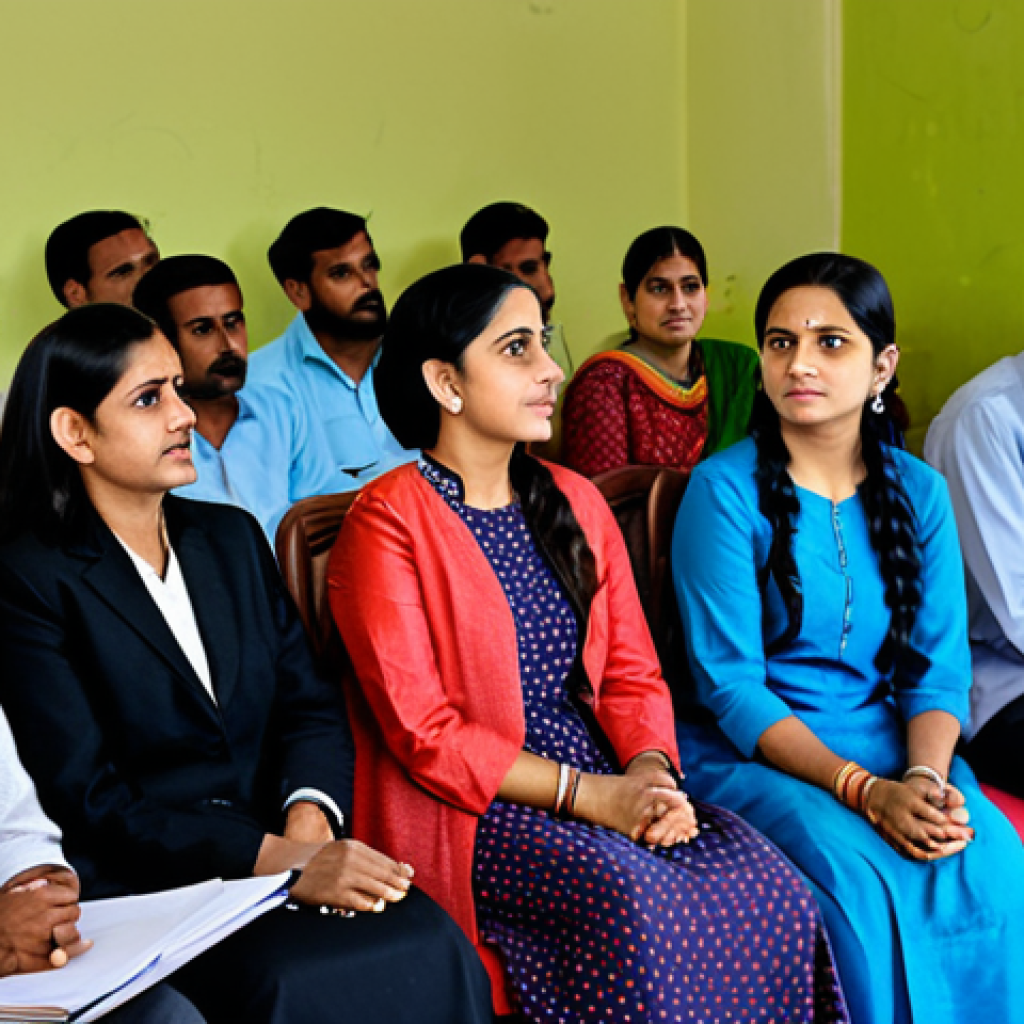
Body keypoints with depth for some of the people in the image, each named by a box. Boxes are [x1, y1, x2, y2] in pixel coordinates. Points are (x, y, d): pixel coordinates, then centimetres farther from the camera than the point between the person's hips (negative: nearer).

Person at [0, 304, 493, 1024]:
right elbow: (89, 802, -11)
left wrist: (310, 819, -11)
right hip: (140, 891, -5)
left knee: (432, 948, -23)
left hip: (278, 842, 5)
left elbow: (311, 705, 12)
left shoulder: (233, 538, 17)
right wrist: (279, 859, -20)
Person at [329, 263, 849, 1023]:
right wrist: (588, 796, -18)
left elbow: (633, 673, 12)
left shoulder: (576, 503, 15)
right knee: (634, 898, -32)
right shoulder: (387, 524, -6)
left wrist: (650, 770, -10)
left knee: (767, 886, -20)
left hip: (608, 782, 6)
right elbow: (425, 735, -12)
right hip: (470, 811, -5)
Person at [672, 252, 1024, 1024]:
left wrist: (926, 776, -18)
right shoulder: (726, 490, -7)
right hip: (752, 753, -3)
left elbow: (939, 667, 4)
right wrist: (864, 791, -21)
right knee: (859, 875, -32)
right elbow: (731, 684, -11)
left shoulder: (920, 492, 7)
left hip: (894, 747, 4)